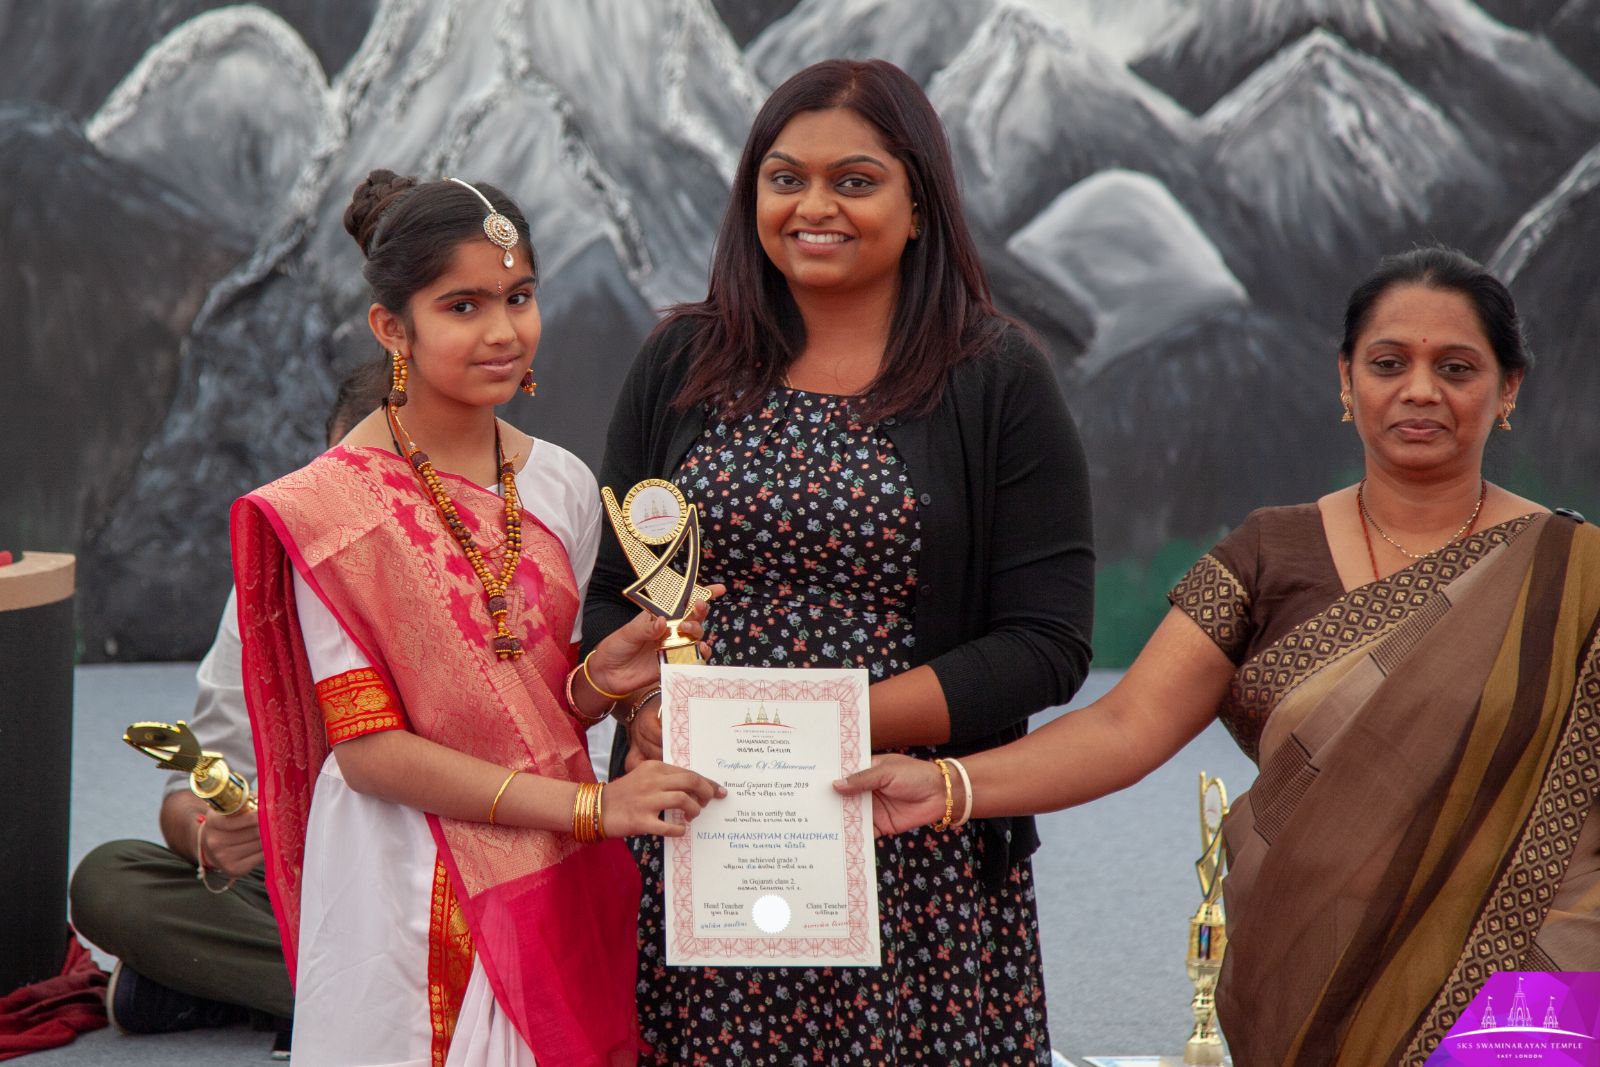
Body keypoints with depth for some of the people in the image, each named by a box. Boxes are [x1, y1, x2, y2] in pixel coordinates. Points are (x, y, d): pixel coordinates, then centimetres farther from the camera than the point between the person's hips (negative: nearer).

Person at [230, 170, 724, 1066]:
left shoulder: (562, 487, 5)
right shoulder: (331, 511, -11)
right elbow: (368, 749, -15)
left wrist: (599, 679, -8)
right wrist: (586, 805, -21)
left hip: (556, 883, 5)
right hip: (413, 889, -5)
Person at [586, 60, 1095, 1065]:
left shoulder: (998, 379, 0)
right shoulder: (683, 363, 9)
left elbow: (1046, 643, -6)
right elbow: (608, 592, 11)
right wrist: (648, 710, -10)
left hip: (916, 860, -2)